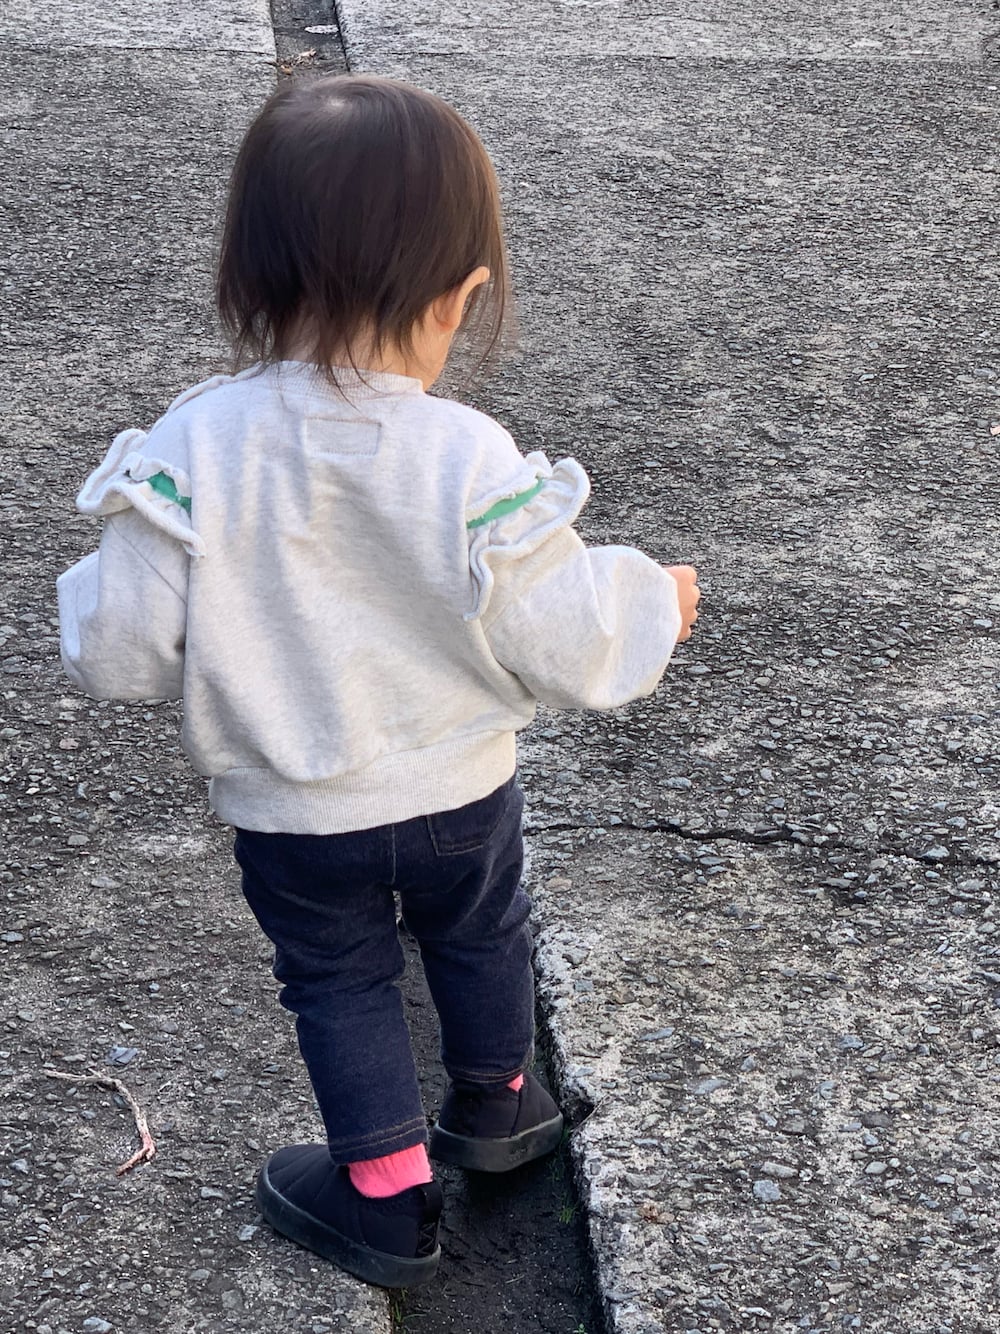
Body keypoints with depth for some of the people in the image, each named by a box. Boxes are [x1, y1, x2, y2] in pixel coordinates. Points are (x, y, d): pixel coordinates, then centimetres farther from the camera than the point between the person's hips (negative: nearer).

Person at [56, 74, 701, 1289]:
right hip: (460, 790, 1)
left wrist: (91, 600, 4)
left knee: (338, 977, 23)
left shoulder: (191, 452, -26)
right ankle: (497, 1109, 54)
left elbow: (118, 652, -20)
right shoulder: (471, 465, -27)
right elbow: (563, 643, -19)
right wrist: (652, 602, 2)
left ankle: (388, 1203, 34)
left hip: (291, 813, -1)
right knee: (478, 937, 28)